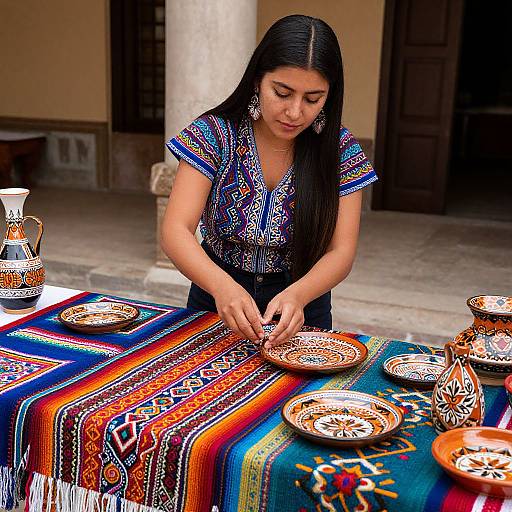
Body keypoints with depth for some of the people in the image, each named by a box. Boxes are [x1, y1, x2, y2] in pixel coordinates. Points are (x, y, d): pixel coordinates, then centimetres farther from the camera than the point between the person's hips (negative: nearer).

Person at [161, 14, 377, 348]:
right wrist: (222, 286, -38)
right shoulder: (214, 134, -12)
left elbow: (340, 252, -12)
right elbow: (176, 231, -19)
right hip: (216, 298, 0)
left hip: (302, 300, 0)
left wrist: (296, 296, -33)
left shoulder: (341, 150, -9)